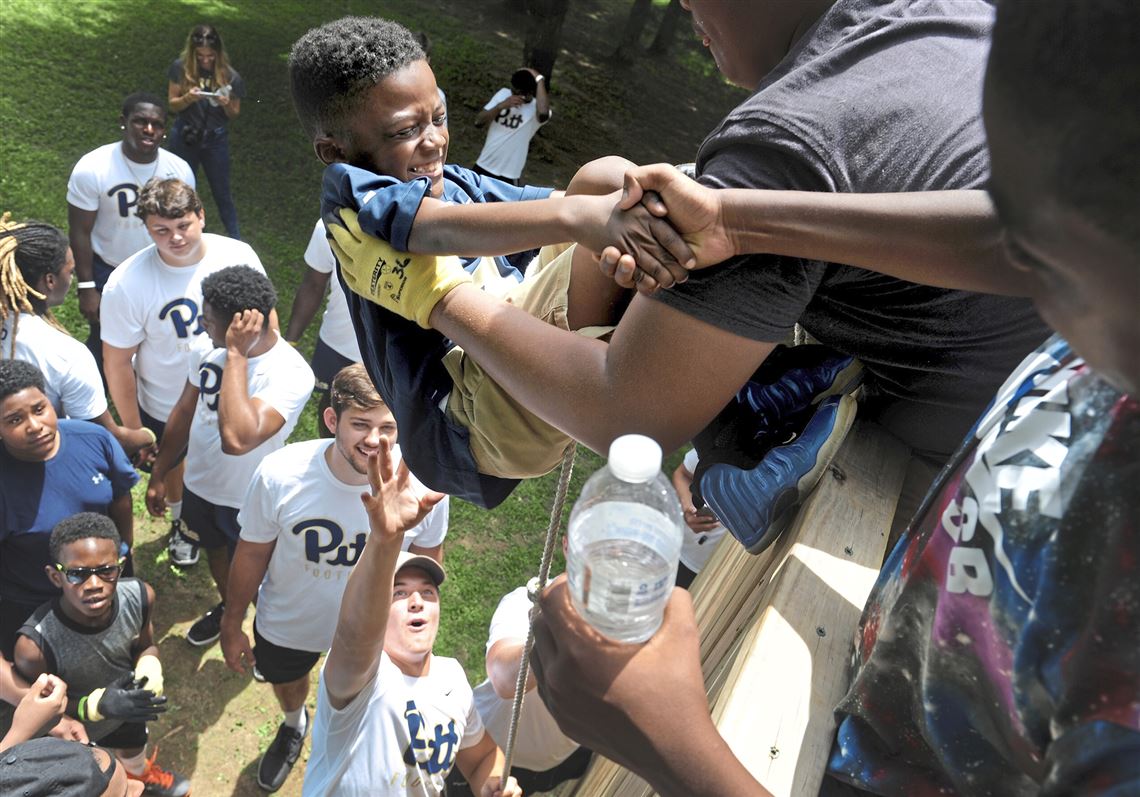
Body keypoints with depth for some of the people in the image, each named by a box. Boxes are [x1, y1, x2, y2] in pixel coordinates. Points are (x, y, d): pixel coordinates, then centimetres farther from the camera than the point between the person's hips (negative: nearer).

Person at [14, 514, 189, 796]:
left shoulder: (139, 596, -31)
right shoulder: (35, 646, -41)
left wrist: (150, 671, -29)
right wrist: (98, 706, -39)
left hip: (127, 710, 4)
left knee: (134, 757, 37)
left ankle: (140, 773, 70)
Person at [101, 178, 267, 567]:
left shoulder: (237, 255, -21)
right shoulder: (127, 284, -27)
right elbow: (118, 363, -16)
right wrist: (133, 430, -9)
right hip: (167, 410, -1)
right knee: (176, 469, 27)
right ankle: (181, 523, 59)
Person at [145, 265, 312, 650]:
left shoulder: (291, 374, -35)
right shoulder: (210, 347, -14)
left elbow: (237, 439, -49)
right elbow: (184, 412, 2)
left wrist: (237, 354, -44)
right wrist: (158, 474, 11)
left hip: (247, 502, -6)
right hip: (198, 484, 6)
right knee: (214, 550, 32)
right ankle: (228, 608, 62)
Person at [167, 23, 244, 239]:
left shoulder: (229, 76, -13)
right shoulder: (181, 68, -12)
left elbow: (234, 114, -2)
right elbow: (172, 104, -5)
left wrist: (226, 104, -25)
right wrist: (188, 98, -26)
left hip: (215, 141, -1)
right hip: (184, 138, 1)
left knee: (222, 193, 10)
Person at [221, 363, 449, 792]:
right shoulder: (280, 474, -33)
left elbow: (427, 558, -11)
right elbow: (252, 554, -14)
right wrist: (231, 624, -1)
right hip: (287, 624, 1)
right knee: (286, 683, 34)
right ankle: (294, 725, 71)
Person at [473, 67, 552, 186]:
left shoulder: (536, 107, -16)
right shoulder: (503, 94, -3)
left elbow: (543, 114, -44)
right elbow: (478, 122, -10)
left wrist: (539, 79, -32)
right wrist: (501, 106, -25)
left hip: (508, 174, -5)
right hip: (485, 164, 5)